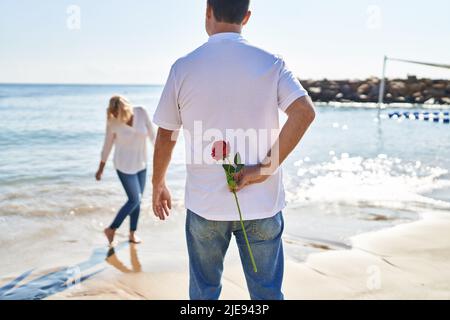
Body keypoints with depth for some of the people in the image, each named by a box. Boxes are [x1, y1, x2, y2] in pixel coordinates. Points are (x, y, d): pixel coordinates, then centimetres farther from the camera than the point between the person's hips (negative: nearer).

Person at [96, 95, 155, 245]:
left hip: (141, 164, 4)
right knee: (134, 200, -5)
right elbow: (107, 145, -6)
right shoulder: (113, 122, -16)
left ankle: (132, 233, 25)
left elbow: (151, 133, -1)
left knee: (137, 200, 10)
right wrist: (101, 168, 3)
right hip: (124, 166, -4)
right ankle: (111, 229, 13)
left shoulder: (141, 112, -11)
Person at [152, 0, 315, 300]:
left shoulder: (183, 67, -3)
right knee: (267, 292, 14)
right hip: (262, 206, 0)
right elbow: (305, 111, -18)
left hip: (205, 205, 0)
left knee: (204, 290, 19)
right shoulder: (270, 63, -3)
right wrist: (266, 168, -14)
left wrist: (158, 185, 17)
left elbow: (165, 136, 2)